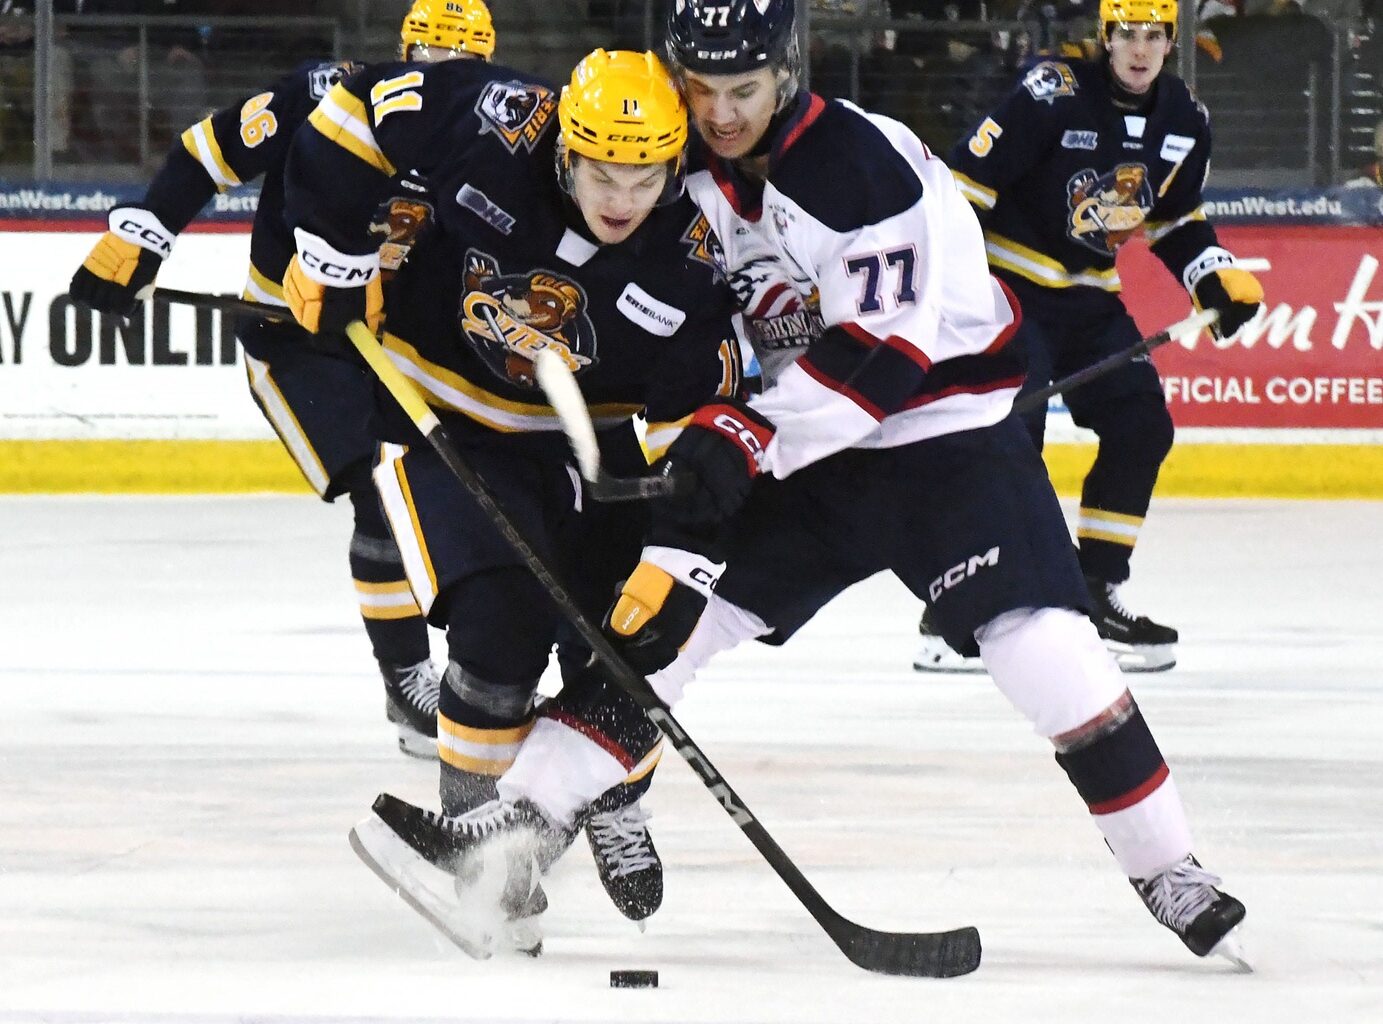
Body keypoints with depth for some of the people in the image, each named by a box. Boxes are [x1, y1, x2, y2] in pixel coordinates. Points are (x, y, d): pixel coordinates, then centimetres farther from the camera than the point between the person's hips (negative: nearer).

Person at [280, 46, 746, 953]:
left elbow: (690, 433, -16)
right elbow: (359, 107, -13)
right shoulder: (491, 129, -29)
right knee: (505, 628, -20)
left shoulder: (687, 264, -23)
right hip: (442, 415, -3)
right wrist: (334, 251, -13)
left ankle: (613, 808, 30)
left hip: (589, 436, 3)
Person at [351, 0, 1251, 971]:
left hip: (947, 425, -6)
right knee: (662, 611, -5)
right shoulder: (694, 172, -1)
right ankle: (518, 826, -6)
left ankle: (1169, 872, -7)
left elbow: (886, 347, -27)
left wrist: (750, 436, -30)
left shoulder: (866, 166, -23)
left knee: (1042, 643, -18)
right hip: (794, 444, 6)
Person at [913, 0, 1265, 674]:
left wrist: (1216, 277, 3)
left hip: (1090, 298, 7)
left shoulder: (1185, 122, 2)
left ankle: (1095, 592, 13)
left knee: (1141, 428, 1)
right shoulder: (1053, 96, -20)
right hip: (1010, 284, -7)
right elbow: (965, 181, -19)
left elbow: (1176, 218, 18)